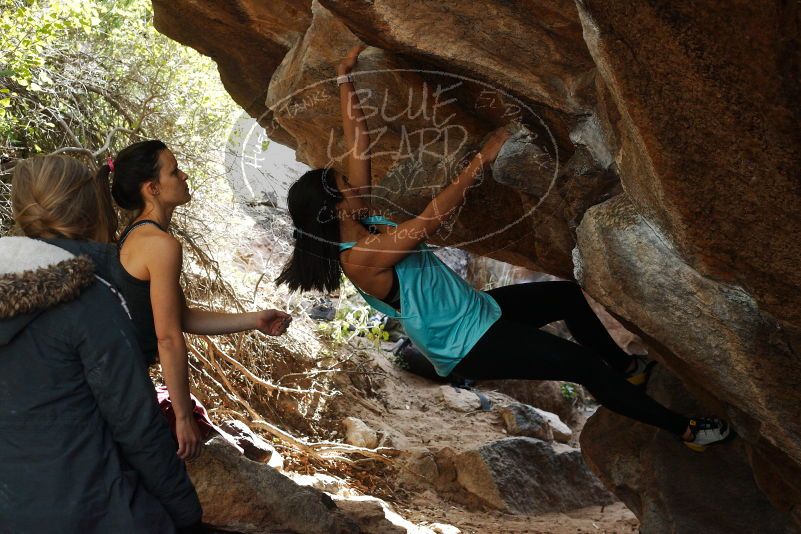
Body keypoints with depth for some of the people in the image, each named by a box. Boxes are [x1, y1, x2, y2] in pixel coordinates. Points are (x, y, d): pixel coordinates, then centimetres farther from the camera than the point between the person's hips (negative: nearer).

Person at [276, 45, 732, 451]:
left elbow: (358, 143, -2)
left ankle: (627, 368, 41)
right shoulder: (359, 258, -29)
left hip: (474, 309, 10)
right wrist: (481, 160, -32)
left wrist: (346, 79, -1)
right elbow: (433, 218, -36)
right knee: (585, 365, -10)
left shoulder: (359, 223, -4)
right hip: (468, 345, -10)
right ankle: (686, 429, 8)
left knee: (568, 295, 19)